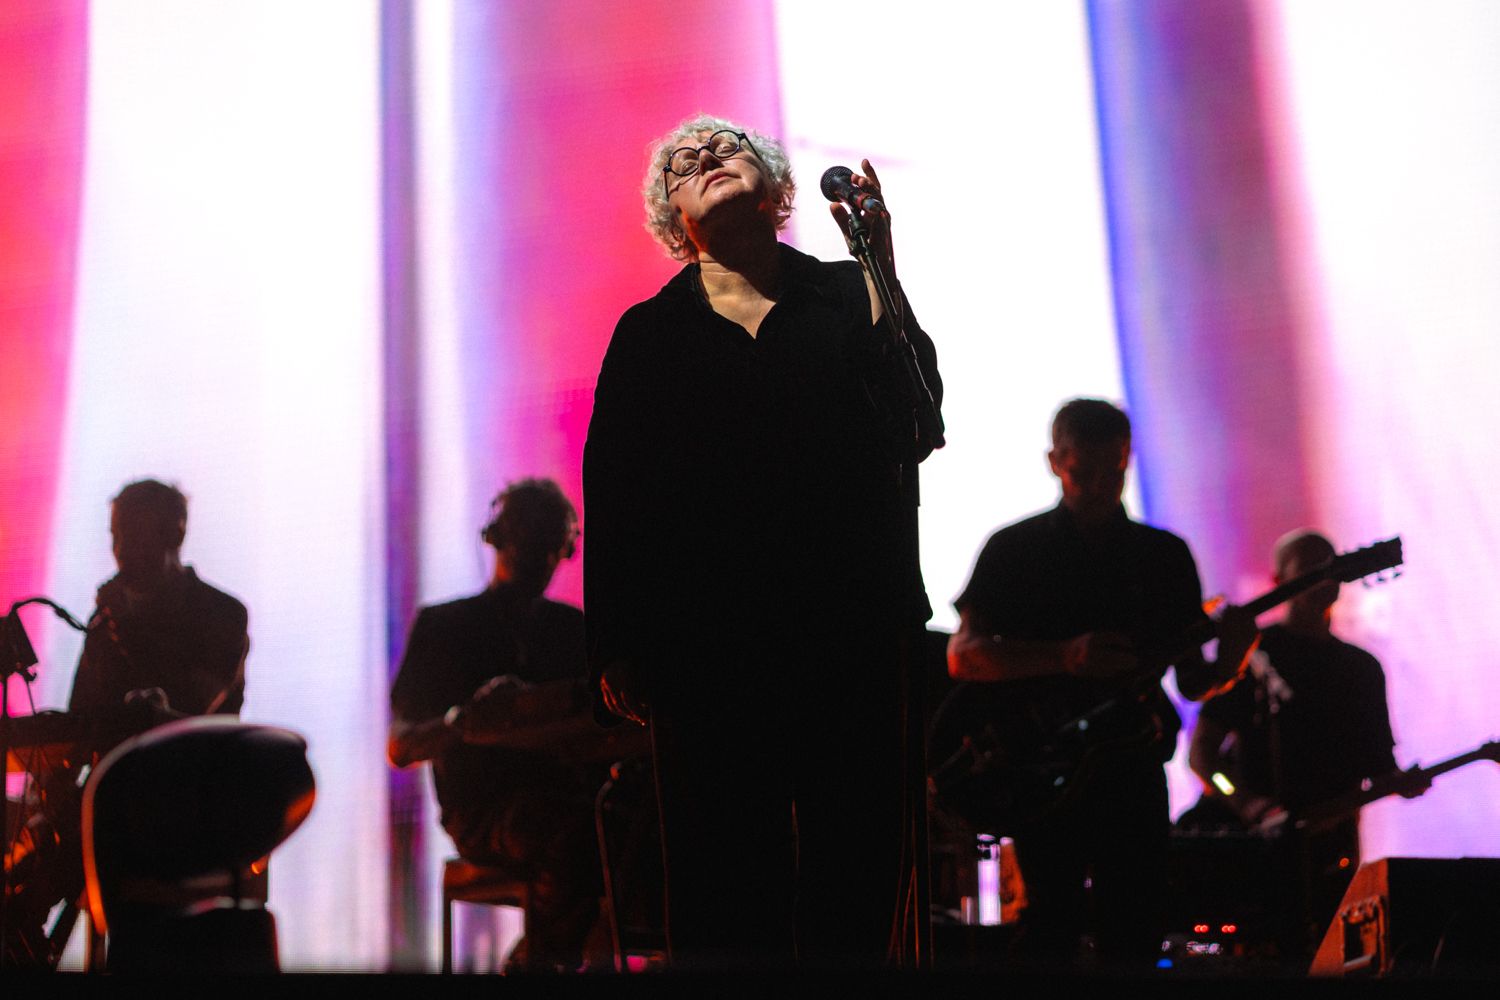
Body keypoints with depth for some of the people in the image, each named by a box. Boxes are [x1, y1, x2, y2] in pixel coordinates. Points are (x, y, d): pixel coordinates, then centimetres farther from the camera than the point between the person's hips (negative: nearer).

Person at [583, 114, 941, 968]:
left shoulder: (852, 298, 11)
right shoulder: (650, 333, 13)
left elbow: (916, 428, -3)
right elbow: (614, 494, 8)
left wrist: (884, 278, -10)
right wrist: (618, 647, 0)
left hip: (854, 635, 0)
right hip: (709, 650, 0)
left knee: (856, 880, 2)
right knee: (725, 899, 1)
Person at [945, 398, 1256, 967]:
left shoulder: (1164, 554, 12)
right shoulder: (1014, 549, 5)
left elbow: (1191, 680, 12)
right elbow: (962, 656, -4)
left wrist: (1228, 665, -12)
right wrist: (1065, 658, -17)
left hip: (1132, 765, 3)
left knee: (1135, 934, -2)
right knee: (1053, 925, -12)